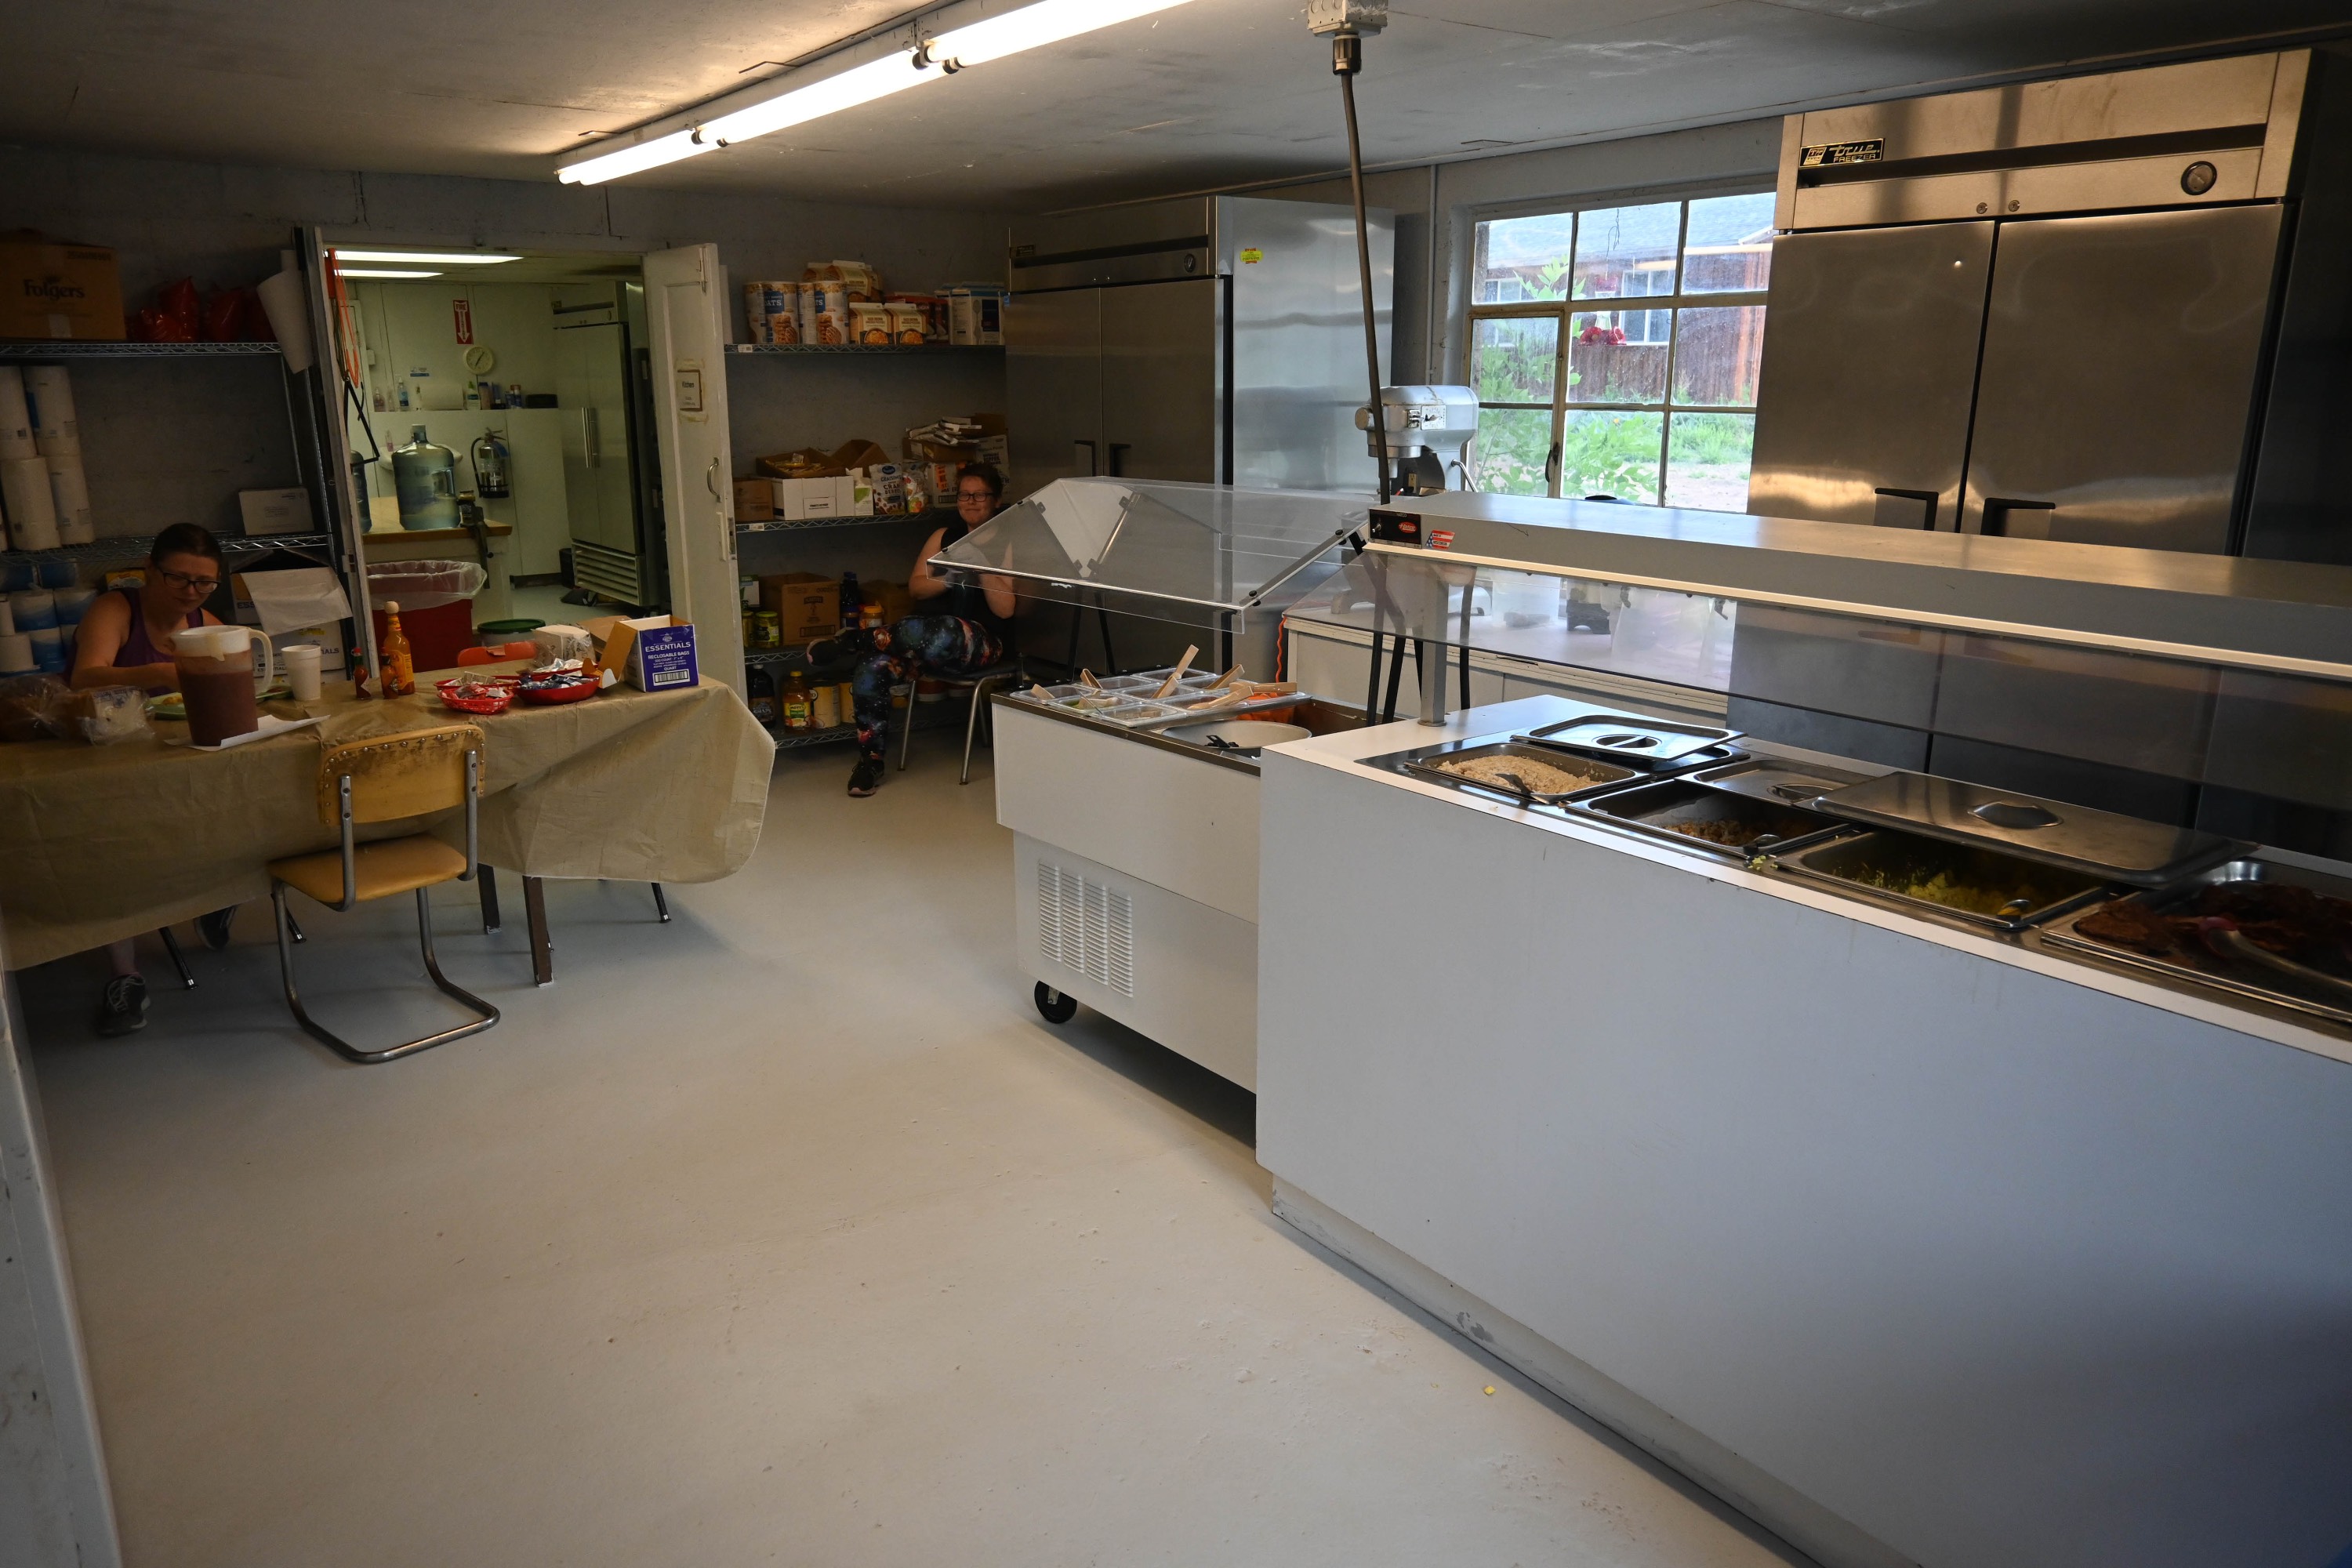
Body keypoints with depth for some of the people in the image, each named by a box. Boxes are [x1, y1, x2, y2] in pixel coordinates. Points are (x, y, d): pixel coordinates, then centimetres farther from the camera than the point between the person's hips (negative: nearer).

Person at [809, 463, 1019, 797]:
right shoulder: (943, 537, 19)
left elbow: (1006, 609, -8)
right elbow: (915, 587, 9)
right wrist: (949, 579, -9)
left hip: (984, 642, -5)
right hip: (931, 637, 5)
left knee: (932, 633, -42)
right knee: (871, 670, -24)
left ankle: (852, 642, -21)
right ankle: (870, 761, -14)